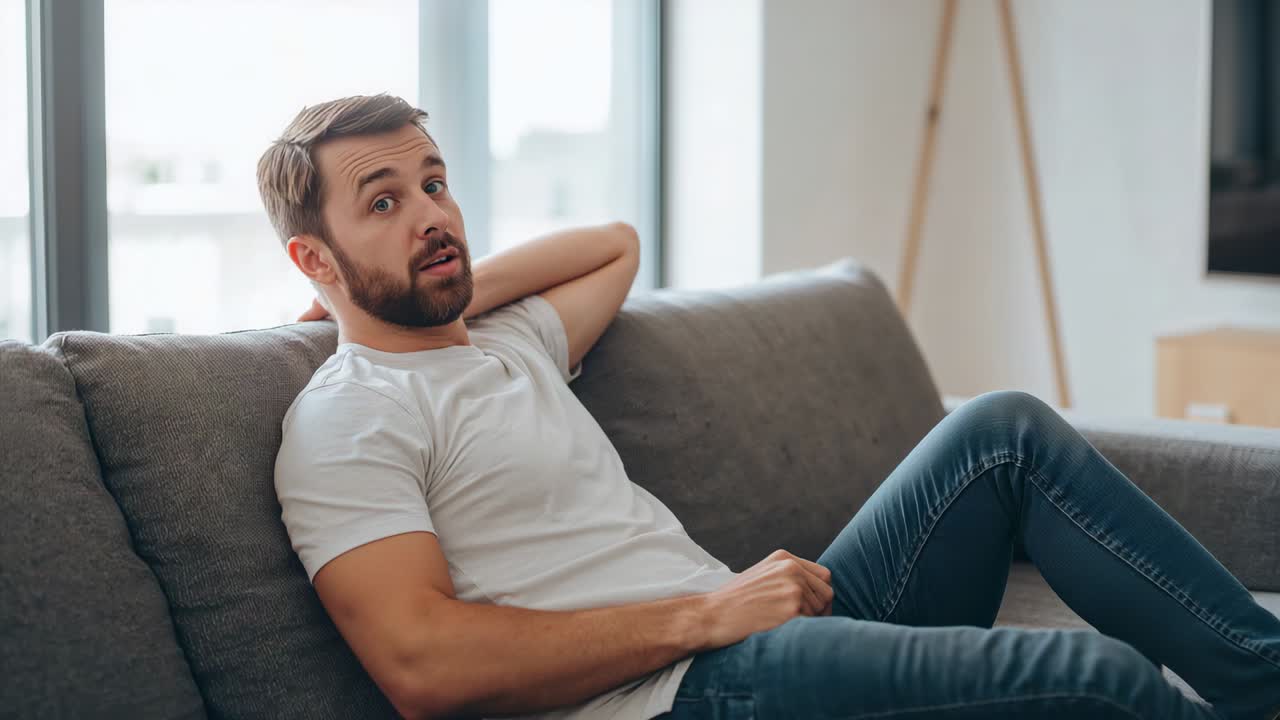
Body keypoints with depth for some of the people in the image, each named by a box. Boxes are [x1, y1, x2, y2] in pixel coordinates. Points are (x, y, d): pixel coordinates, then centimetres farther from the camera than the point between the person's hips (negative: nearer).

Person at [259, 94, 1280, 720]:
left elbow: (616, 244, 41)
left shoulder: (507, 341, 21)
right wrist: (702, 613, -16)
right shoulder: (344, 422, -6)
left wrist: (449, 292, 21)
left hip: (741, 631, 10)